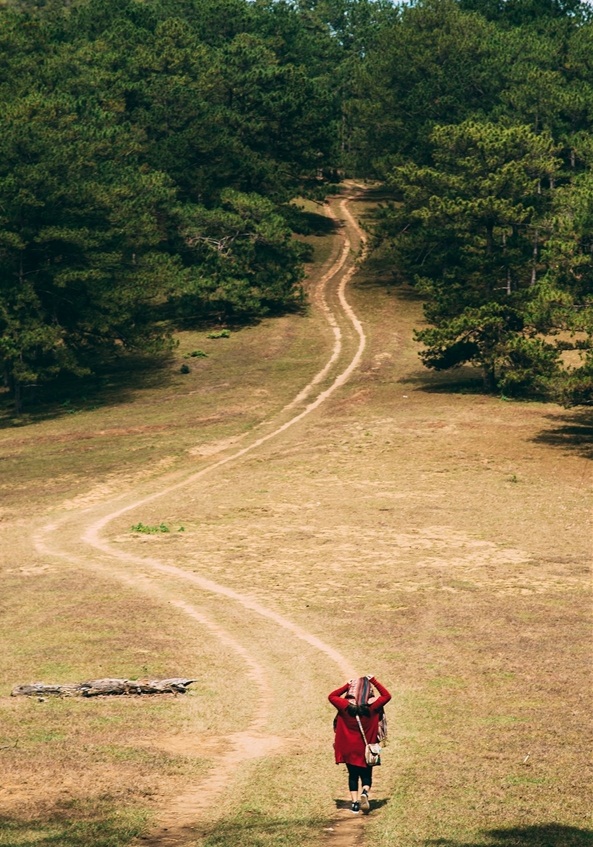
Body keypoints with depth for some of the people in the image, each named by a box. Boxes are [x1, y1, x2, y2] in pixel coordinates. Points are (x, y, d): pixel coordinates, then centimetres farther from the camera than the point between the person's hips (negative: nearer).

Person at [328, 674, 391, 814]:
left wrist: (346, 686, 4)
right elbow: (387, 696, 2)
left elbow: (331, 696, 5)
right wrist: (374, 681, 1)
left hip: (349, 749, 1)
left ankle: (355, 802, 7)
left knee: (353, 775, 15)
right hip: (366, 750, -1)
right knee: (366, 776, 10)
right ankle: (364, 792, -19)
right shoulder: (372, 706, -13)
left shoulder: (345, 706, -12)